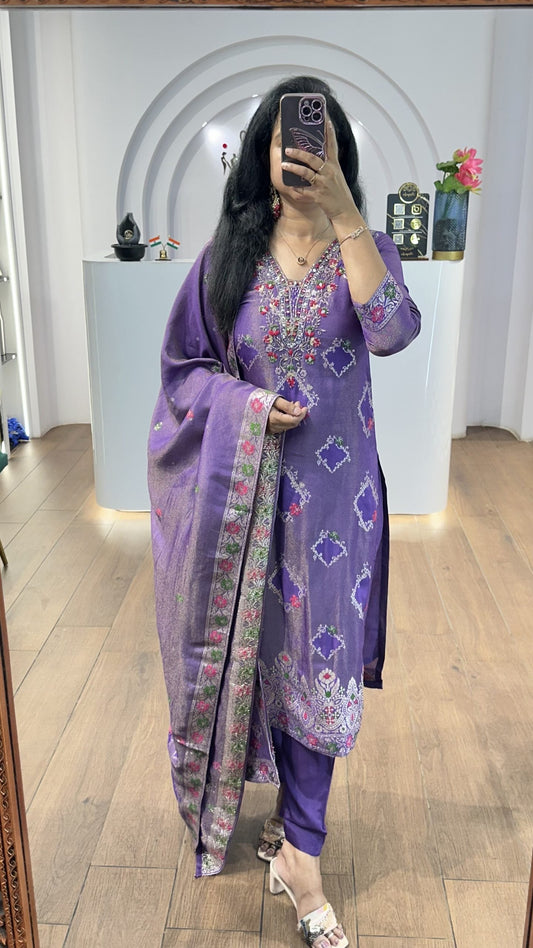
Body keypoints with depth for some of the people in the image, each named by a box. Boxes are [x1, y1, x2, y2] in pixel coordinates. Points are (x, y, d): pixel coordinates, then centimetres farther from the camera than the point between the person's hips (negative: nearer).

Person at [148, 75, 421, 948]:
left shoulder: (364, 249, 0)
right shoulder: (227, 257, 2)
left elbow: (392, 330, -21)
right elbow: (184, 367, 6)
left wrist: (342, 211, -23)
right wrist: (247, 403, -13)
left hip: (332, 491, -1)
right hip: (244, 487, 2)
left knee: (313, 658, 3)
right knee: (246, 646, 13)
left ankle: (300, 848, 20)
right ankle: (297, 829, 39)